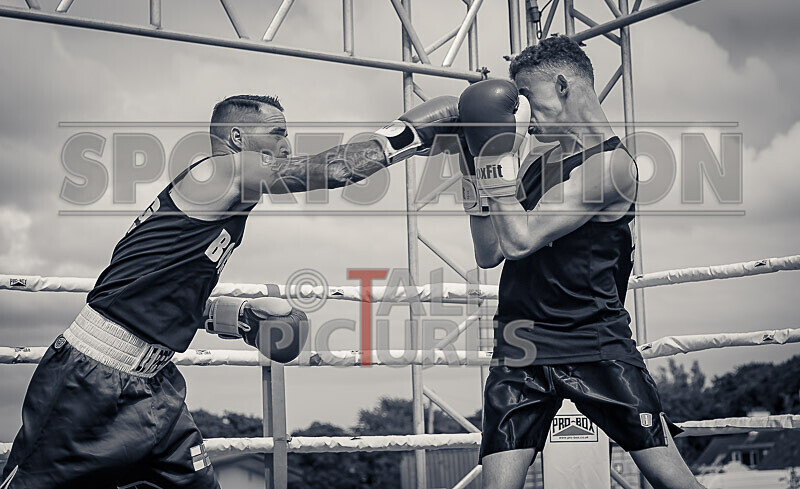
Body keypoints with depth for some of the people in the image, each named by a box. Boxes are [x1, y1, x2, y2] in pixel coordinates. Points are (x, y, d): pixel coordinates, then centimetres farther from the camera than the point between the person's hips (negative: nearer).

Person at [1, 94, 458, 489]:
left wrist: (242, 317, 12)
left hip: (151, 383, 10)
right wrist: (408, 135, -8)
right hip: (94, 378, -10)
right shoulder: (216, 174, -13)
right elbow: (336, 167, -16)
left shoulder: (218, 205, 16)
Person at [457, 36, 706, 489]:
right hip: (521, 349, 5)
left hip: (596, 345, -5)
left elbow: (520, 240, -16)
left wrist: (498, 155, -11)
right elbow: (490, 255, 13)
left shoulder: (611, 163, -10)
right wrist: (477, 168, 6)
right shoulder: (538, 163, 14)